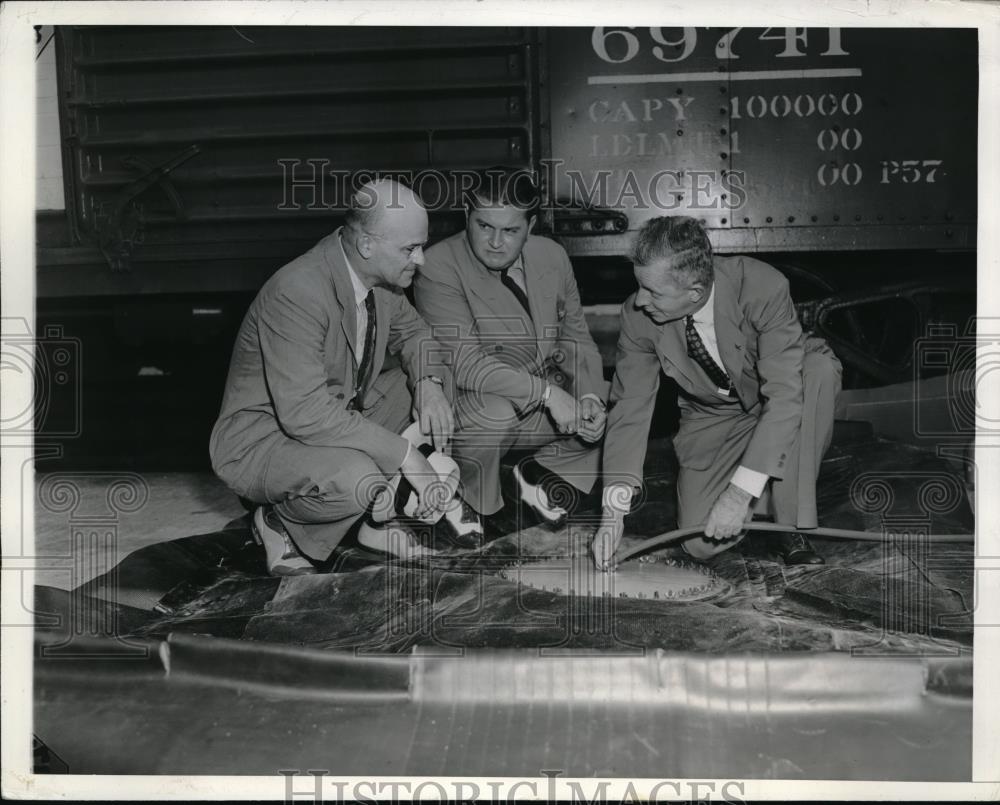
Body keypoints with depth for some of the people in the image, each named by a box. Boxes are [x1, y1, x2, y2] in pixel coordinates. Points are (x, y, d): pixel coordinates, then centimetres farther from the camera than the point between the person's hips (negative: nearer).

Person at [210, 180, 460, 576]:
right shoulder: (296, 293, -31)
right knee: (356, 479, -35)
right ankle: (280, 520, 0)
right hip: (262, 439, -8)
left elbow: (412, 332, 10)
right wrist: (405, 454, -33)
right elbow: (307, 414, -36)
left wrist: (429, 384, -13)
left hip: (337, 417, 8)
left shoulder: (378, 273, -7)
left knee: (434, 380, 0)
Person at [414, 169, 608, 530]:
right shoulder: (439, 267, -18)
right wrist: (547, 392, -32)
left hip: (548, 403, 6)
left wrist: (589, 398, -14)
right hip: (471, 406, -6)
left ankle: (542, 471, 7)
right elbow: (463, 363, -27)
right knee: (493, 411, -39)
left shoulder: (552, 256, 0)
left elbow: (576, 338, 6)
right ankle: (465, 500, -8)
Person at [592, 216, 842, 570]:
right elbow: (629, 408, -15)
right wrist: (613, 510, -22)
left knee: (821, 368, -35)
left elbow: (784, 395, -35)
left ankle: (790, 525, -21)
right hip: (712, 419, 1)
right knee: (699, 544, -17)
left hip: (782, 405, -1)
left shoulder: (764, 288, -32)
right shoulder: (638, 315, -21)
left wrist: (740, 492, -40)